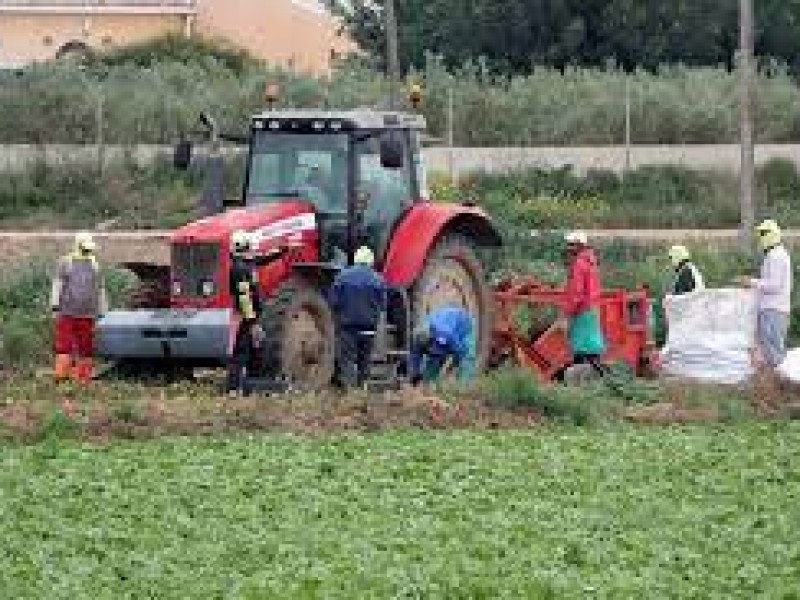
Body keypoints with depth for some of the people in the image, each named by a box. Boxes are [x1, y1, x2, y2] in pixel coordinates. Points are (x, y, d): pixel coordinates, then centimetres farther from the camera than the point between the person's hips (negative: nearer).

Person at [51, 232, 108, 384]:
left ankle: (83, 377, 4)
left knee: (86, 346, 0)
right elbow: (57, 284, 2)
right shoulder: (66, 262, 7)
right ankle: (62, 373, -8)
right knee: (64, 343, -7)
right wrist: (55, 305, -7)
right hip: (67, 312, -2)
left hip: (87, 314, 2)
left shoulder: (94, 266, 13)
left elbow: (100, 290, 17)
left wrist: (101, 313, 15)